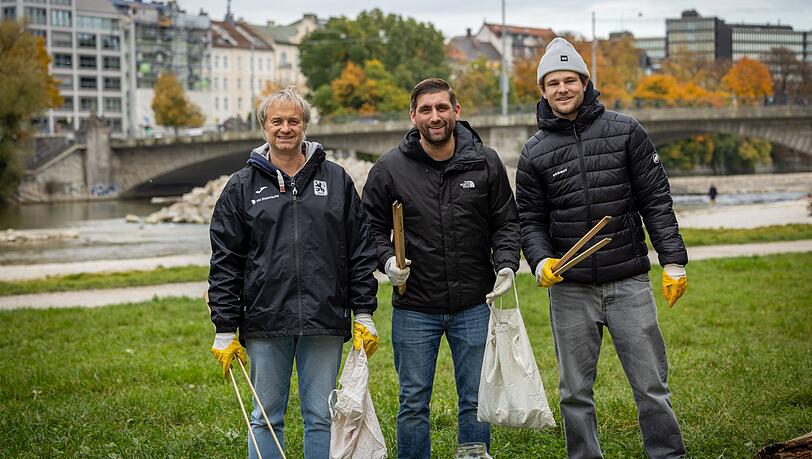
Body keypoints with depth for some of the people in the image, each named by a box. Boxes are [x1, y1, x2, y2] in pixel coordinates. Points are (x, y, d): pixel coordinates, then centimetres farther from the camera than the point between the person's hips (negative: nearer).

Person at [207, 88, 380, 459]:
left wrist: (364, 315, 3)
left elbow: (361, 251, 8)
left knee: (320, 416, 8)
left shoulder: (336, 180, 7)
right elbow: (225, 262, 3)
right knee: (266, 417, 8)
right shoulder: (243, 186, 4)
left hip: (325, 323, 1)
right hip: (265, 322, 0)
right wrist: (225, 330, -1)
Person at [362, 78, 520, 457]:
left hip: (475, 305, 1)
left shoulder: (485, 163, 0)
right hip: (414, 309, -1)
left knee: (475, 402, 9)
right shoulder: (389, 169, -3)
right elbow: (371, 227, 5)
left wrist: (506, 265, -9)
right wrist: (387, 260, -13)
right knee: (413, 405, 8)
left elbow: (506, 222, 7)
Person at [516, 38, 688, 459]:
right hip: (570, 289, 1)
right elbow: (530, 220, 7)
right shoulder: (534, 153, 5)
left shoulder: (626, 132, 3)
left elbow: (656, 200, 2)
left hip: (629, 282, -1)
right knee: (575, 392, 8)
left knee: (651, 385, 3)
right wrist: (541, 261, -12)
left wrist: (673, 261, -3)